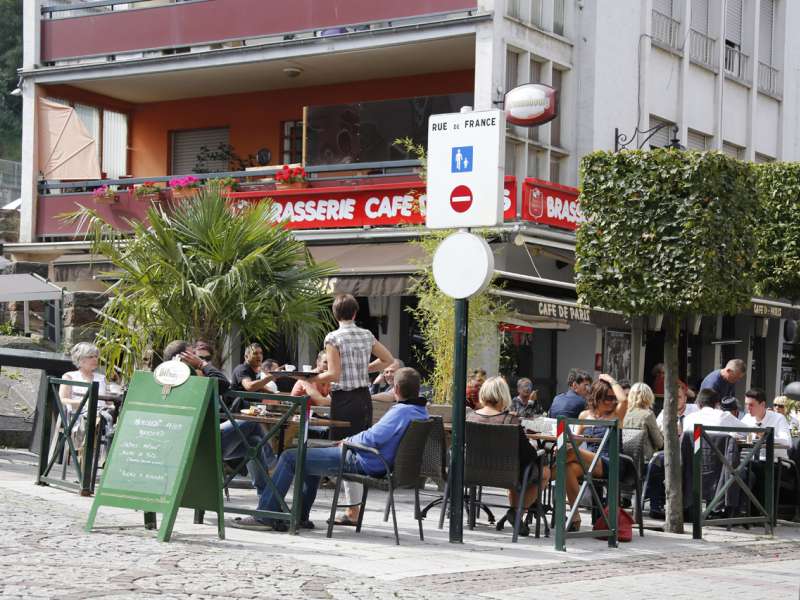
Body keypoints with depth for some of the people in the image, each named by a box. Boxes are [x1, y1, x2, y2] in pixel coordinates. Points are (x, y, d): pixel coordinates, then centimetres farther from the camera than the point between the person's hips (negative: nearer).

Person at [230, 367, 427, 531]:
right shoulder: (422, 411, 6)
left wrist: (348, 441, -6)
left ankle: (264, 516, 1)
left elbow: (371, 438, -26)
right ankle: (301, 516, 33)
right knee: (311, 454, 33)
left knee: (290, 458, -4)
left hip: (362, 463, -10)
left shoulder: (402, 411, -23)